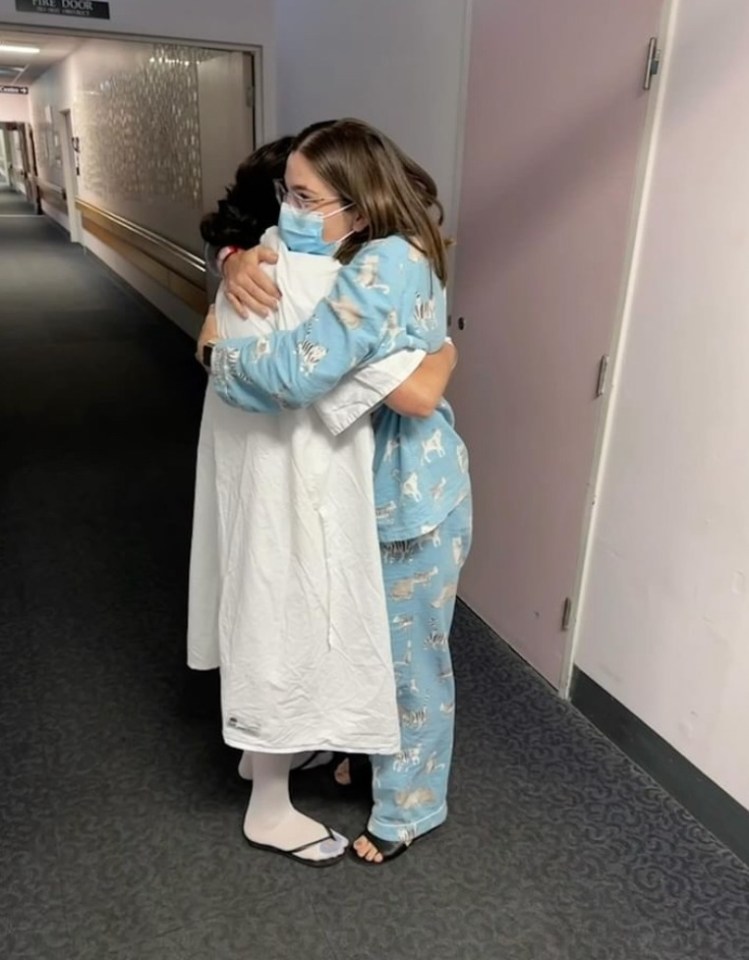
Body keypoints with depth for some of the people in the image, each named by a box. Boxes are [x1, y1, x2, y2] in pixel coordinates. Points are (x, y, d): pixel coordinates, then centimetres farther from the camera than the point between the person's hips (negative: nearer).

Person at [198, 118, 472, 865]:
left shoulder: (386, 264, -27)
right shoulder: (362, 255, 3)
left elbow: (299, 371, -37)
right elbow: (255, 245, 17)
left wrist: (218, 348, -18)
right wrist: (239, 262, -7)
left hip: (410, 494, -9)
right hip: (374, 484, 9)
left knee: (408, 655, 10)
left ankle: (410, 809, 33)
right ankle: (369, 750, 52)